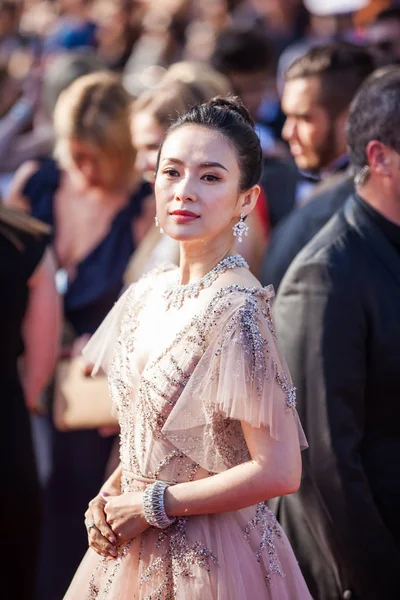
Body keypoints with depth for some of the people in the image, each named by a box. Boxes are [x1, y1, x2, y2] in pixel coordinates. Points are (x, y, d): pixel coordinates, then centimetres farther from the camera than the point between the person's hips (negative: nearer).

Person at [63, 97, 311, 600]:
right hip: (132, 548, 7)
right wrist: (111, 493, -2)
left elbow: (278, 472, -23)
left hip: (208, 557, -7)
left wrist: (149, 506, -14)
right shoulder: (147, 295, 3)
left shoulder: (235, 309, -20)